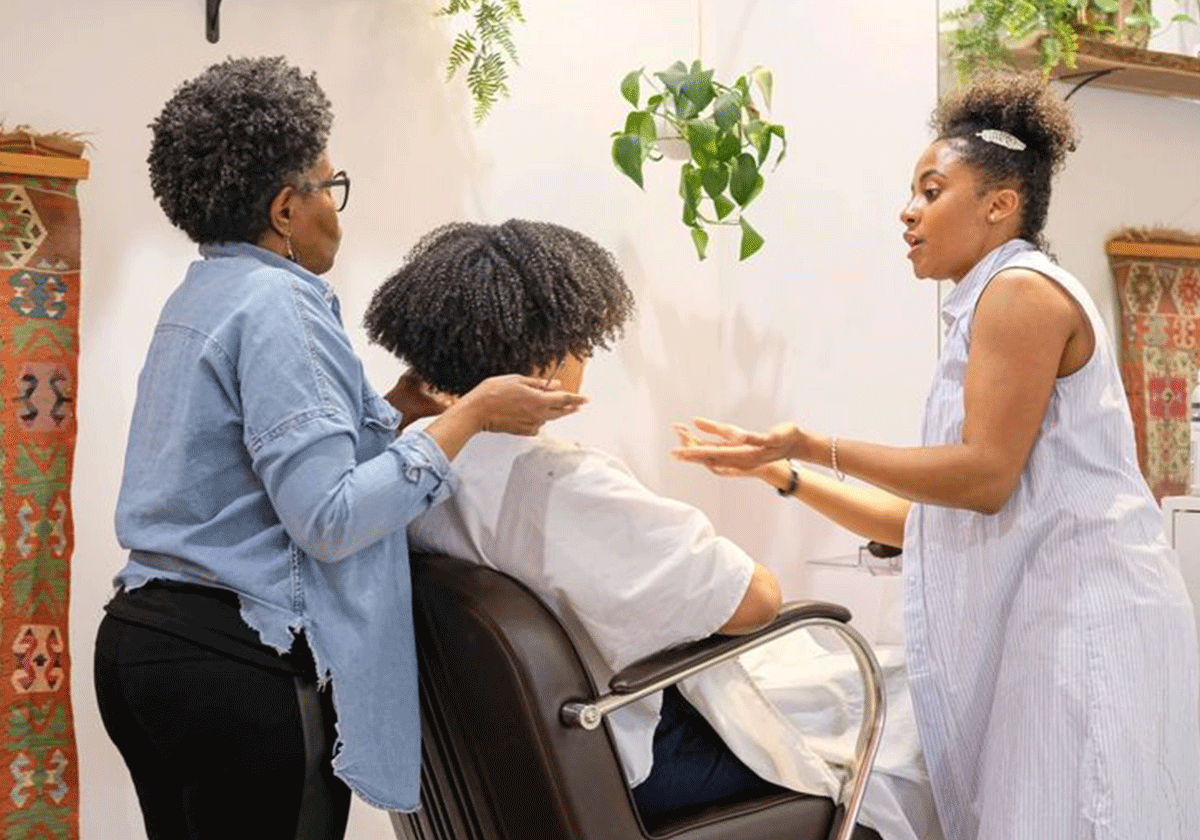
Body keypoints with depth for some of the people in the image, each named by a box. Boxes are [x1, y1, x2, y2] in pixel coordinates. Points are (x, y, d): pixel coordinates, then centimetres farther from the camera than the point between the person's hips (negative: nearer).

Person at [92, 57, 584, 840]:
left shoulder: (207, 292, 13)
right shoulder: (279, 301, -17)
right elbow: (328, 519, -24)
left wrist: (395, 407, 13)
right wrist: (468, 416, -18)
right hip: (238, 663, -9)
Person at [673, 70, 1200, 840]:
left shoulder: (1022, 289, -8)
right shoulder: (986, 314, 20)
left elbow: (985, 476, -16)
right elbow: (920, 520, 16)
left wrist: (817, 446, -14)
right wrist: (784, 473, 13)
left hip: (1084, 617, -9)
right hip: (1036, 626, 9)